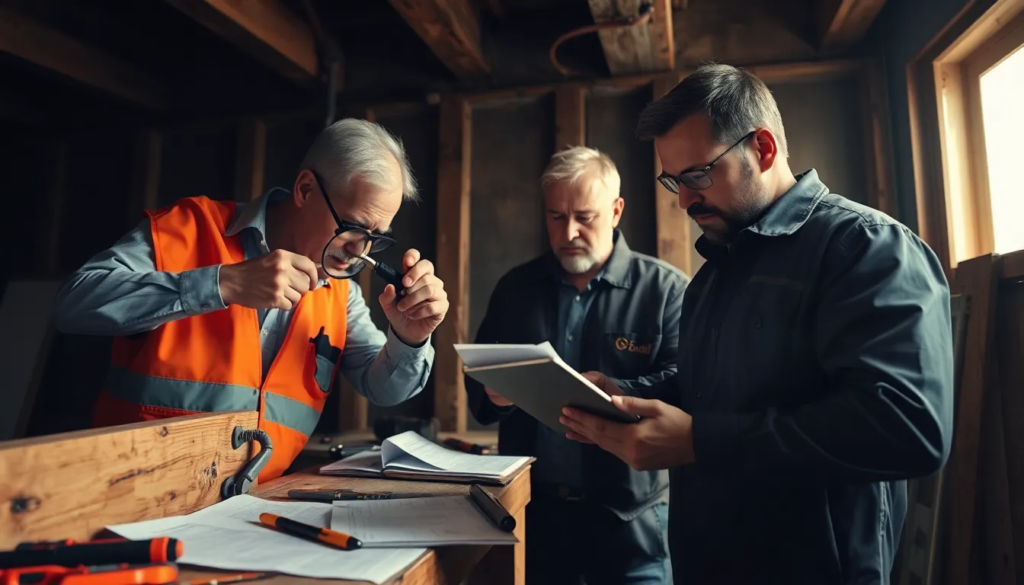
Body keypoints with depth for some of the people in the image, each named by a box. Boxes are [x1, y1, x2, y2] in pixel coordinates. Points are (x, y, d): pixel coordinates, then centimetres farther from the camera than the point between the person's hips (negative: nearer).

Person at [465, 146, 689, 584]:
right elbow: (478, 383, 11)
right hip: (532, 505, 4)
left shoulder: (665, 288, -5)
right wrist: (494, 395, -10)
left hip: (628, 511, -3)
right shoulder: (514, 288, 7)